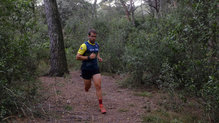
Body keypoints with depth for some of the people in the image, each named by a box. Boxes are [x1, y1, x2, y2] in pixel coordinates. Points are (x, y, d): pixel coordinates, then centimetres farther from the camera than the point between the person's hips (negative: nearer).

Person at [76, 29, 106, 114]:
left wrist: (99, 58, 7)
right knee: (87, 87, 12)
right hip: (86, 69, -4)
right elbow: (77, 57, -16)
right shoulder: (84, 45, -13)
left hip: (95, 68, 4)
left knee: (98, 86, -7)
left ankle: (101, 105, -3)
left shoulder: (97, 45, 7)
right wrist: (88, 57, -22)